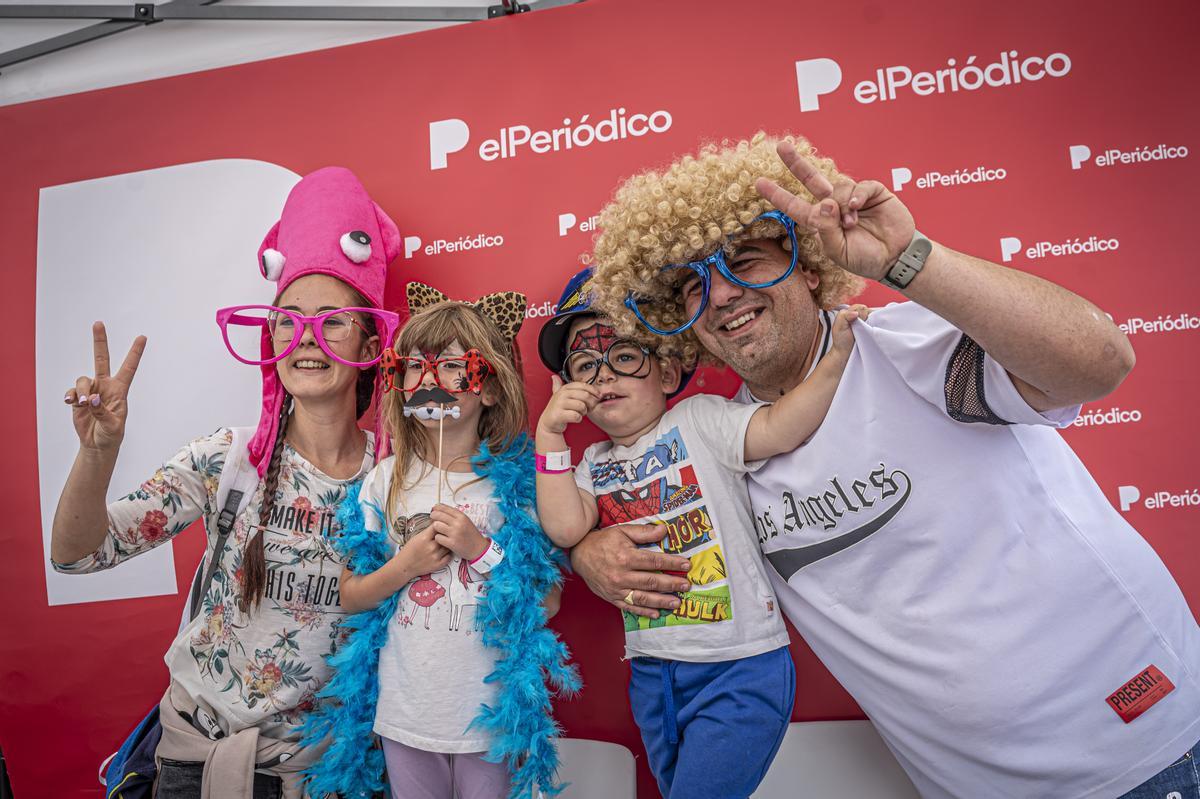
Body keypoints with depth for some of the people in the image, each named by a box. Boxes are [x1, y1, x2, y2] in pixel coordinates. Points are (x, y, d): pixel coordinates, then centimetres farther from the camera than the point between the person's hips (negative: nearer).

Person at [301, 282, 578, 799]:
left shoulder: (518, 480, -11)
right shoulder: (386, 481, -4)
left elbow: (548, 600, -8)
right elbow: (350, 596, 4)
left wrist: (481, 550, -20)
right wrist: (405, 566, -14)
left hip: (491, 716, -2)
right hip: (404, 713, 3)